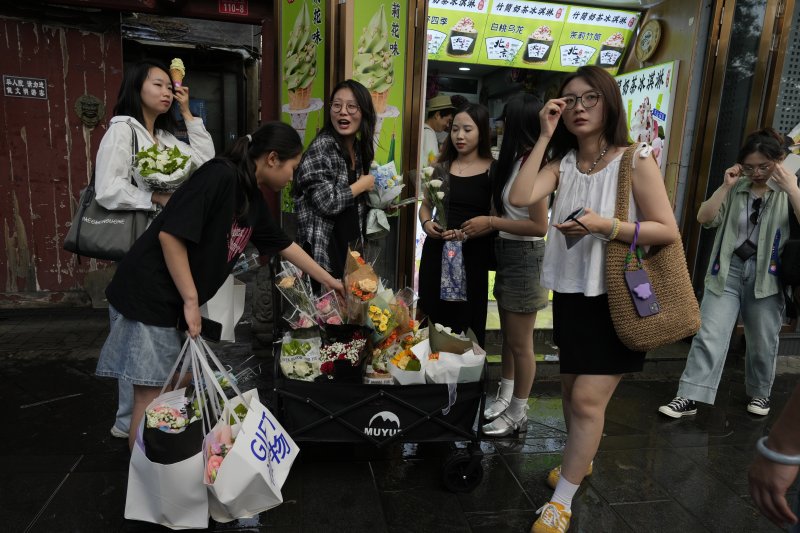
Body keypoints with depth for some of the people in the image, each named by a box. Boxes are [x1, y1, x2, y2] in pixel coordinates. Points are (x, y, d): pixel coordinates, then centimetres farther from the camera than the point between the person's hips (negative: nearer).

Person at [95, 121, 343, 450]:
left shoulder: (253, 200, 8)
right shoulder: (219, 176, -19)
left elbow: (285, 245, 20)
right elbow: (170, 234, -25)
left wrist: (330, 281, 25)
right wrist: (191, 301, -21)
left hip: (172, 301, 9)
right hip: (147, 295, -9)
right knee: (151, 396, -1)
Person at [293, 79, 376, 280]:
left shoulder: (359, 147, 8)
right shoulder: (322, 147, -16)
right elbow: (326, 202, -25)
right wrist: (362, 185, -13)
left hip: (352, 244, 8)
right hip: (325, 249, -8)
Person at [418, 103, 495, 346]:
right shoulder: (442, 167, 10)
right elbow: (426, 204, 17)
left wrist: (489, 223, -25)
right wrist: (426, 223, -3)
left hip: (473, 255, -3)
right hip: (437, 252, 4)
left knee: (466, 326, 6)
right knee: (431, 321, 10)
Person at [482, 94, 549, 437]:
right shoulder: (515, 159, 9)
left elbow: (539, 226, -23)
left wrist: (491, 222, -19)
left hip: (524, 256, -9)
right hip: (508, 253, 9)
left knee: (520, 342, 5)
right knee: (507, 335, 20)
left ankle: (518, 413, 22)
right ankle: (505, 397, 36)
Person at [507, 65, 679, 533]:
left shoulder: (636, 161, -9)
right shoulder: (563, 164, 4)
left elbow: (669, 231, -13)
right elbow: (520, 198, -15)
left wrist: (606, 226, -26)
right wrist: (545, 137, -13)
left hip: (617, 299, -5)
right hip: (572, 294, 5)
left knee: (588, 399, -4)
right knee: (571, 392, 19)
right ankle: (580, 460, 45)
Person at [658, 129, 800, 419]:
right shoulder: (735, 188, 6)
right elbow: (705, 218, -3)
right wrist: (725, 186, -9)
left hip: (767, 275, 0)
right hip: (727, 270, 1)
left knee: (762, 343, 13)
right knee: (709, 336, -6)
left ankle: (760, 393, 35)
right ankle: (690, 397, -5)